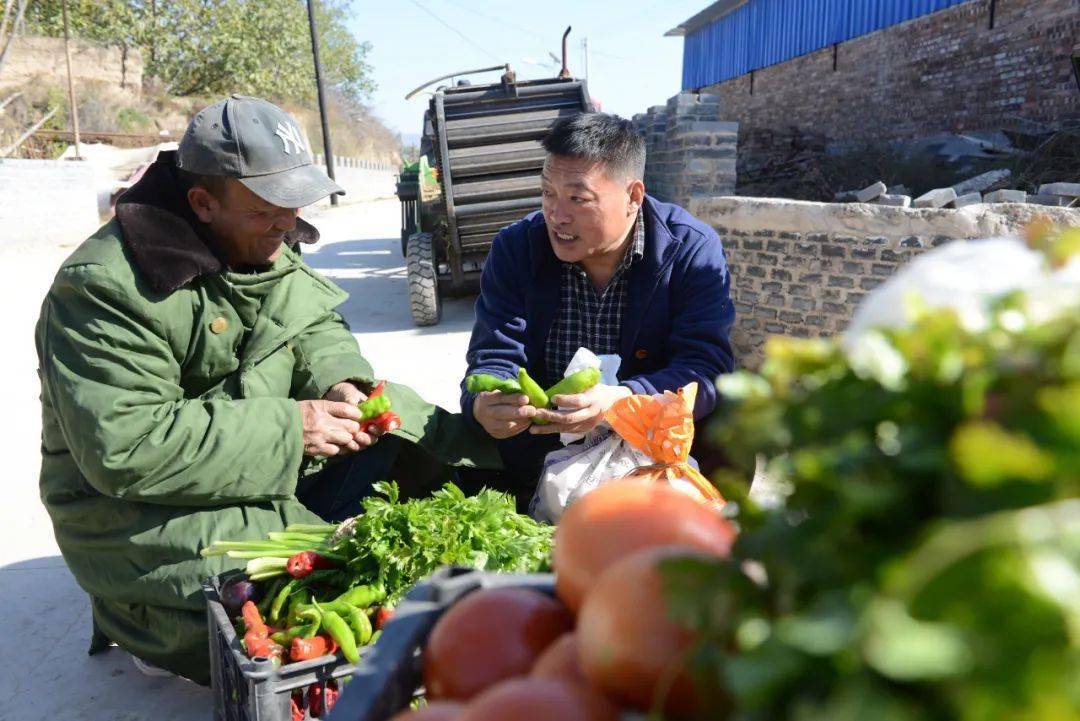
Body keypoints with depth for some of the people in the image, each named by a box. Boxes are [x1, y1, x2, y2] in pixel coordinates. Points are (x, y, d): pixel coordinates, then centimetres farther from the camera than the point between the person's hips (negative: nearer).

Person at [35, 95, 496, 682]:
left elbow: (314, 327, 11)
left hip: (276, 470, 7)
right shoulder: (108, 288, -24)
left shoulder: (262, 243, 1)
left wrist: (339, 383, -13)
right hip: (142, 509, -7)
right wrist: (287, 427, -29)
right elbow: (123, 449, -28)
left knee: (396, 423, -5)